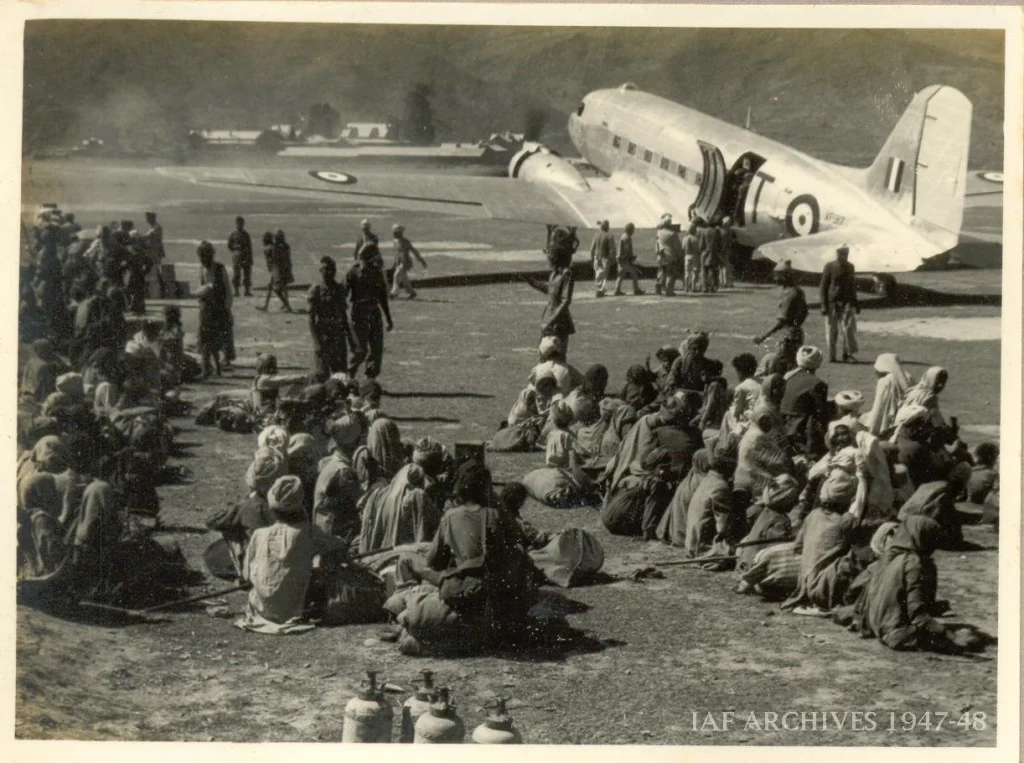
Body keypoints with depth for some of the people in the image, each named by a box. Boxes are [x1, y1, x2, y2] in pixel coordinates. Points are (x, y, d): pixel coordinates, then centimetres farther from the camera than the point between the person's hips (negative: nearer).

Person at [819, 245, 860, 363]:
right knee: (832, 330, 1)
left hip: (846, 303, 3)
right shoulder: (829, 267, -3)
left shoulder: (850, 267, 9)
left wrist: (855, 303, 18)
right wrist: (824, 305, -9)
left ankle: (848, 353, -1)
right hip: (832, 303, -3)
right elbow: (823, 286, -3)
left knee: (849, 327, -8)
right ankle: (831, 356, 9)